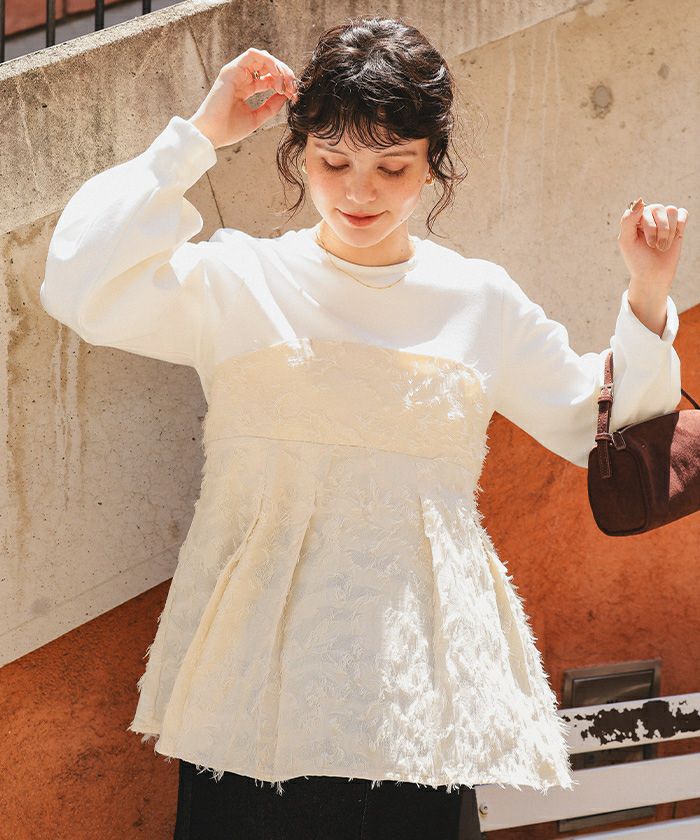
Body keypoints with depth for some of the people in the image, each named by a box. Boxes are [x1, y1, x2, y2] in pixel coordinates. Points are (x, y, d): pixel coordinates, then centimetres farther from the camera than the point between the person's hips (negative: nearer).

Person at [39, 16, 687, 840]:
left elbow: (601, 426, 16)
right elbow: (81, 288, -17)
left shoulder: (482, 301, 7)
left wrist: (648, 298, 3)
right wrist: (197, 136, -12)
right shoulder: (237, 280, 0)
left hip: (421, 665, 2)